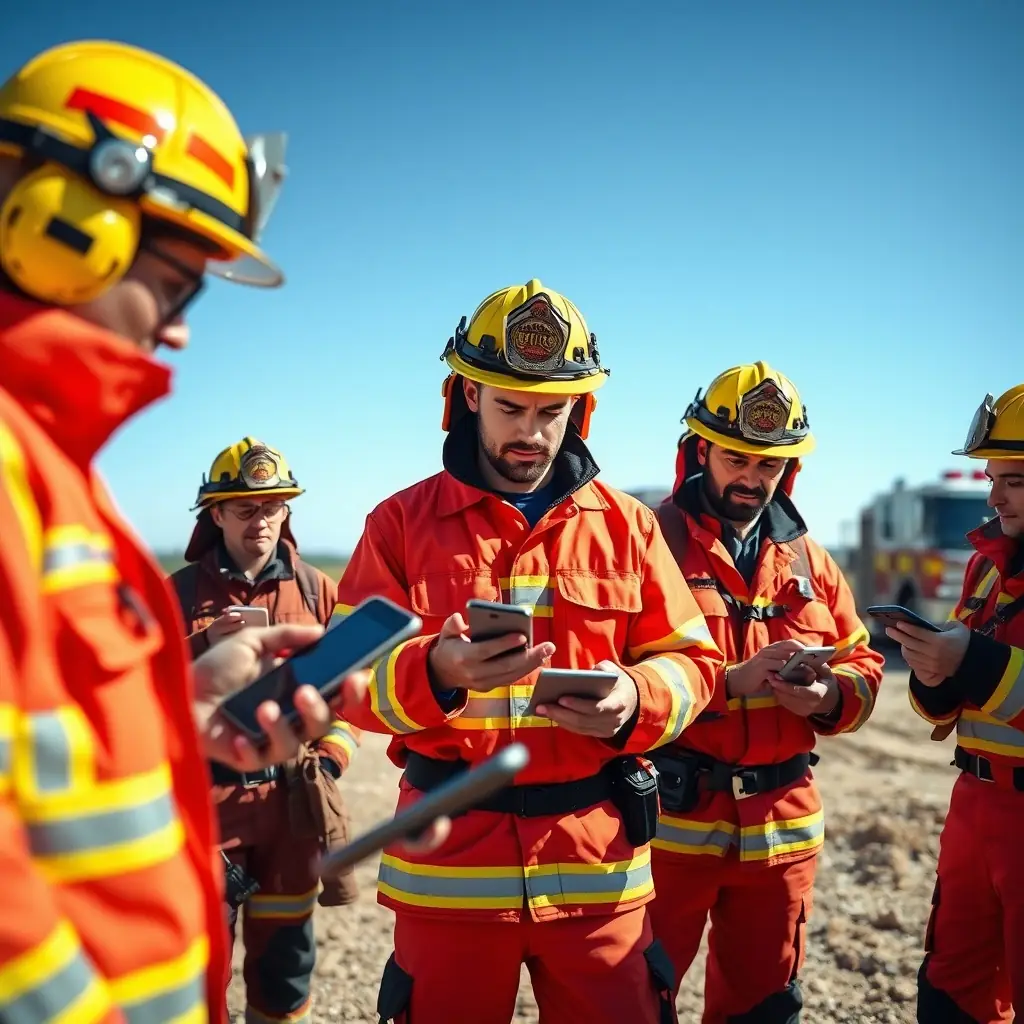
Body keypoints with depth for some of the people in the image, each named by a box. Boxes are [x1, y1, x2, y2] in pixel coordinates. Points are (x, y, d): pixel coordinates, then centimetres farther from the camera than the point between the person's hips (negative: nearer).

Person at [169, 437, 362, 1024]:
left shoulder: (316, 589, 5)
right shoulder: (180, 592, 1)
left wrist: (328, 761, -4)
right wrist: (206, 647, -15)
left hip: (290, 799, 1)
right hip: (206, 797, -1)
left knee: (285, 952, 11)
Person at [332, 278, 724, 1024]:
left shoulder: (627, 524, 6)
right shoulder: (402, 522, 0)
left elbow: (691, 661, 5)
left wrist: (633, 700, -18)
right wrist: (436, 671, -27)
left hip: (597, 860, 1)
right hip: (448, 860, -1)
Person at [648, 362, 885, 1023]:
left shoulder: (809, 560, 11)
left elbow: (863, 665, 13)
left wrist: (830, 696, -9)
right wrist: (729, 682, -23)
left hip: (782, 821, 5)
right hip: (671, 816, -5)